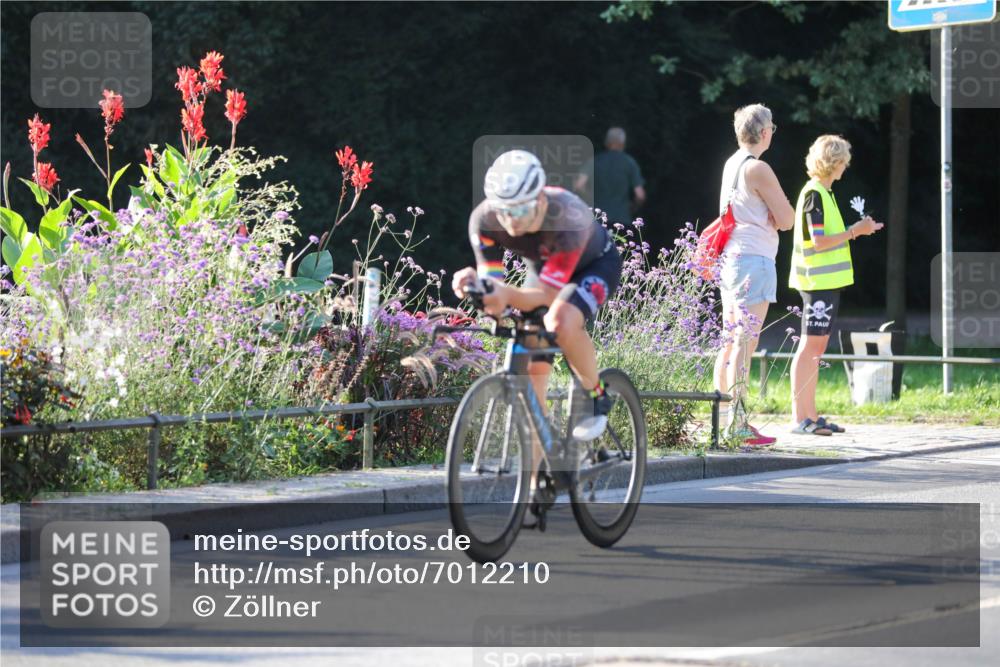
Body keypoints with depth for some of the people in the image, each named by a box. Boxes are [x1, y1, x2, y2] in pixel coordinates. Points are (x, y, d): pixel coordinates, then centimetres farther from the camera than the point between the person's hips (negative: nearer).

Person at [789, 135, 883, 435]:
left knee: (816, 347, 11)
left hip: (826, 281, 10)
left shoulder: (823, 193, 17)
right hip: (818, 281, -10)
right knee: (810, 346, -9)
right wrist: (855, 231, -12)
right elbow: (819, 242, -19)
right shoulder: (814, 194, -13)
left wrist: (857, 230, 14)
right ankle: (799, 417, -9)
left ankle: (810, 415, 14)